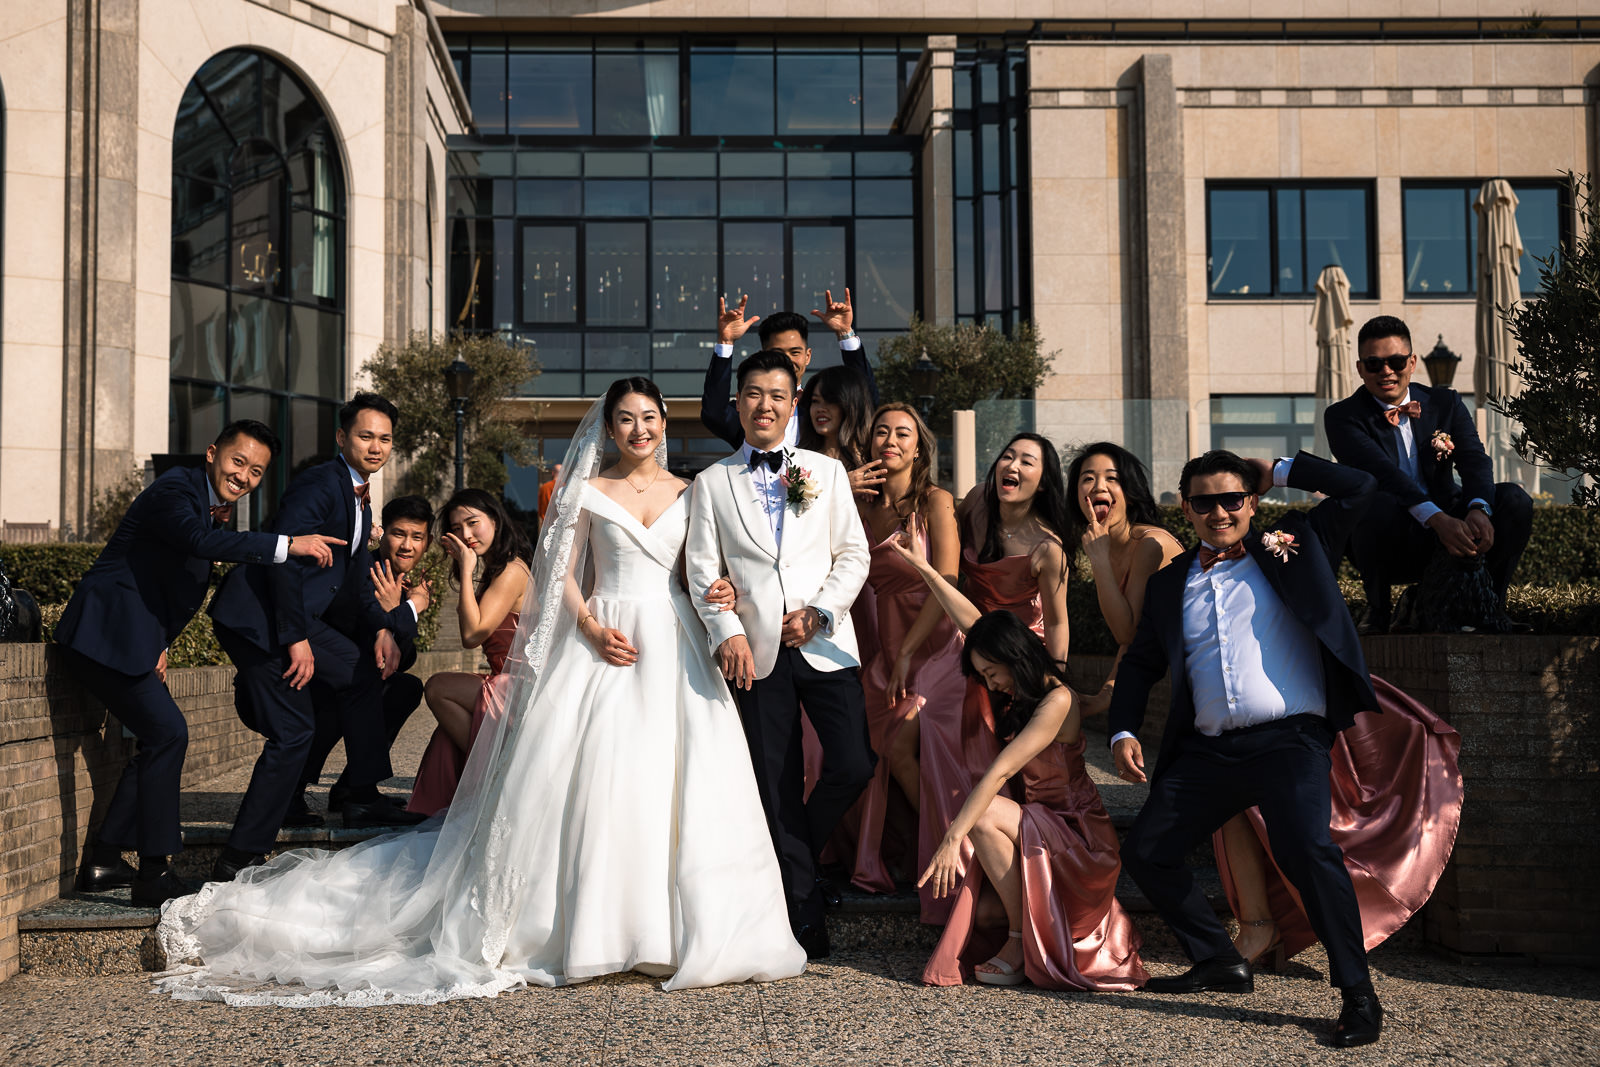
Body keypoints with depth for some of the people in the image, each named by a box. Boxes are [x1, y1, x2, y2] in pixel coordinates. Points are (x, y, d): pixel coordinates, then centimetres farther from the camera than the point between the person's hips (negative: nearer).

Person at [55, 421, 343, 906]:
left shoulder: (214, 507, 15)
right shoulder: (175, 489, -14)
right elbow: (201, 541, -35)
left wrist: (159, 645, 9)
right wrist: (288, 544, -37)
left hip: (129, 638, 10)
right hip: (107, 633, -10)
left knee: (158, 738, 14)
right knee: (167, 733, -13)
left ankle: (102, 861, 23)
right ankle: (154, 874, -9)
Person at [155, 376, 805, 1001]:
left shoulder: (688, 492, 13)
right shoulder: (587, 491, 8)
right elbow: (563, 576, 6)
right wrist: (592, 630, -10)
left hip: (673, 648, 2)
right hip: (604, 640, -1)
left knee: (674, 782, -5)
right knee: (591, 779, -8)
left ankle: (658, 931, 5)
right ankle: (588, 929, 2)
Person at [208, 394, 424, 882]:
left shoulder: (358, 494, 14)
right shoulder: (319, 484, -17)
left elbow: (358, 569, 22)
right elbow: (282, 558, -24)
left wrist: (383, 629, 10)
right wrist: (296, 640, -23)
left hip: (296, 616, 10)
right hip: (257, 618, -10)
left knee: (362, 675, 16)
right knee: (294, 731, -11)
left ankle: (363, 798, 25)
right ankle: (239, 856, -4)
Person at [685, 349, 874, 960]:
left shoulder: (827, 473, 12)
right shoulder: (712, 483, 11)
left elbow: (853, 554, 8)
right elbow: (702, 569, 5)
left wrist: (819, 611, -7)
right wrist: (727, 632, -9)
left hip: (824, 643, 1)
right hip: (755, 652, 0)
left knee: (853, 767, -10)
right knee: (777, 786, 1)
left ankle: (794, 851, 20)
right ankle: (805, 920, 10)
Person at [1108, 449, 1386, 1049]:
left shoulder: (1289, 549, 10)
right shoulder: (1168, 584, 19)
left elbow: (1358, 486, 7)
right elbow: (1139, 664, 23)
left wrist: (1275, 473, 13)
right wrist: (1123, 732, 8)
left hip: (1288, 739, -5)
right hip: (1206, 749, 5)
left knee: (1305, 848, -26)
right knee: (1144, 852, 4)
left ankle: (1358, 994, -12)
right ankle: (1220, 964, 22)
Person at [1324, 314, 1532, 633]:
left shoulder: (1445, 403, 8)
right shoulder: (1343, 417, -5)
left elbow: (1475, 460, -7)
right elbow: (1383, 473, -22)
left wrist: (1478, 510, -31)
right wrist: (1438, 519, -37)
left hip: (1448, 525, 4)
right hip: (1391, 546, -4)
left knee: (1514, 499, -20)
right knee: (1379, 504, -37)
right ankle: (1377, 611, -10)